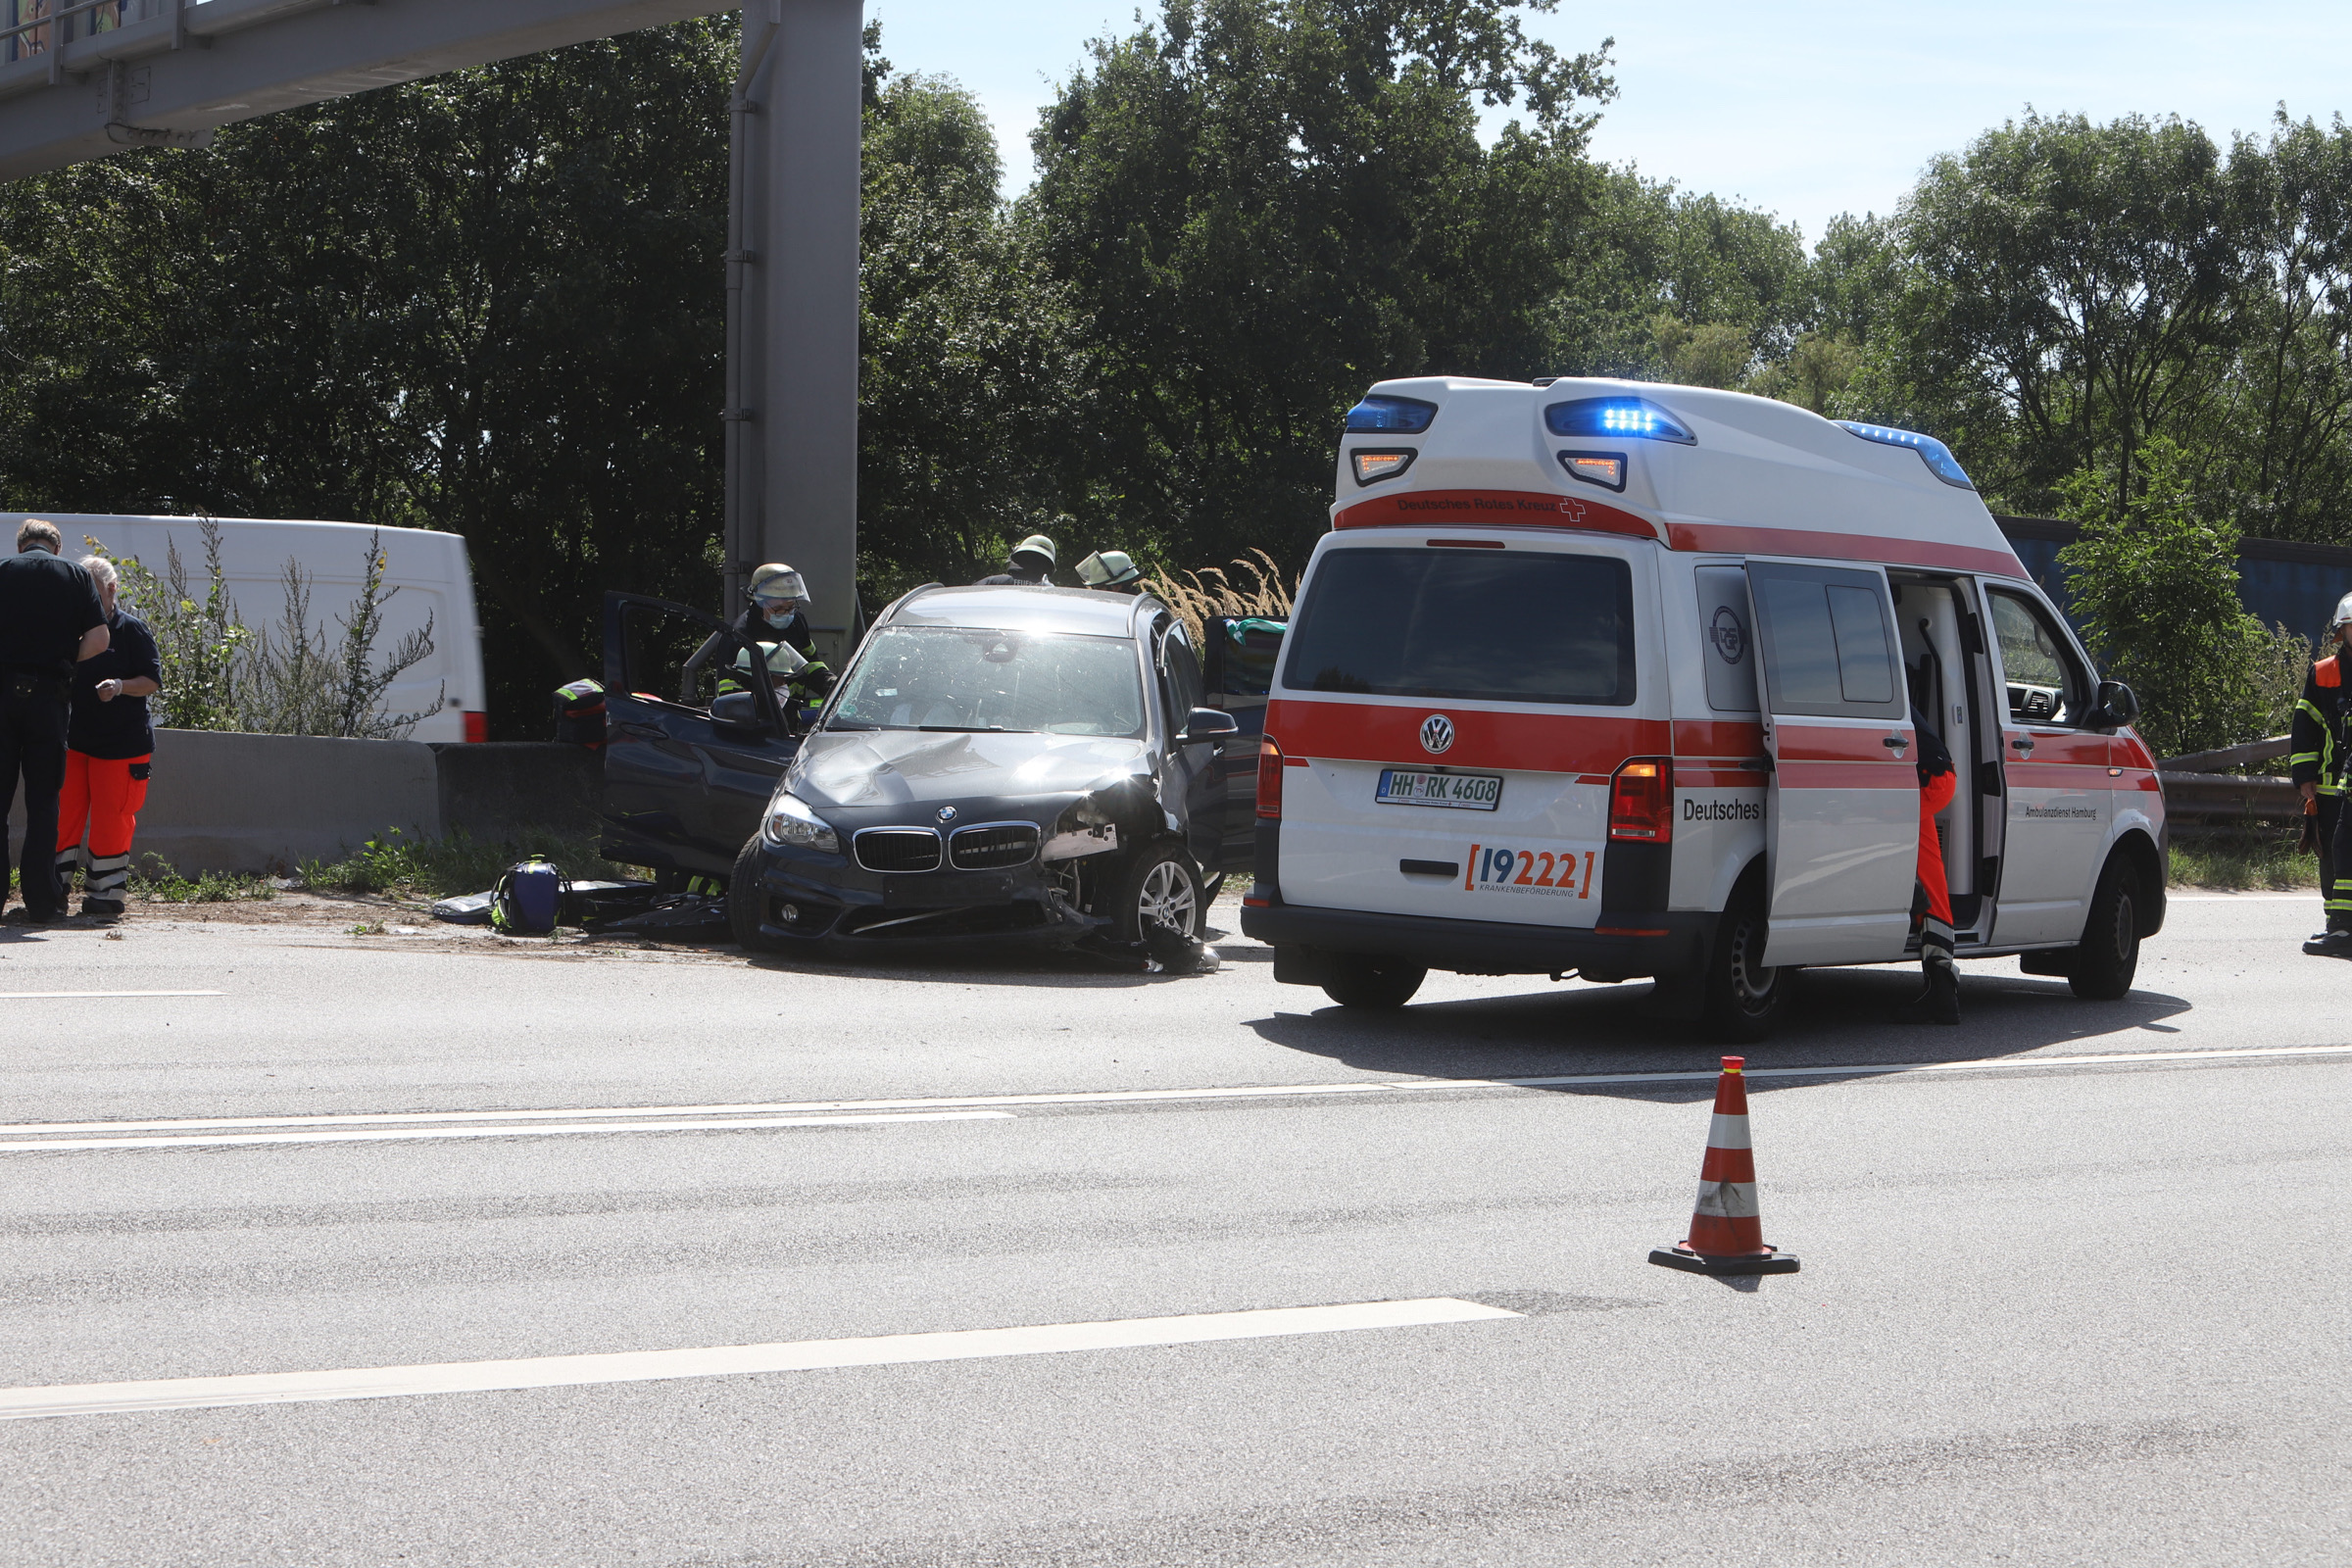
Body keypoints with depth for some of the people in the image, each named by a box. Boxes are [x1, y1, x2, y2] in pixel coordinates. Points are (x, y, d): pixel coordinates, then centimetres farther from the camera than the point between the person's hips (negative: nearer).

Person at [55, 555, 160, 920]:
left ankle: (105, 895, 8)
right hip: (73, 739, 4)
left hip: (121, 743, -4)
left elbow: (153, 680, -8)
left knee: (110, 819, -2)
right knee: (62, 813, 0)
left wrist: (120, 686, -24)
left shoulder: (132, 629, -4)